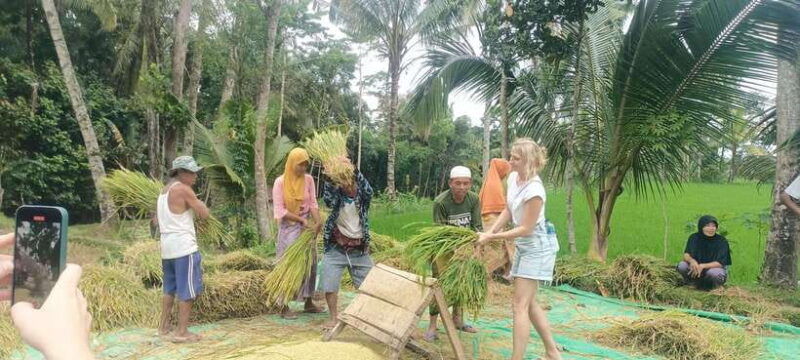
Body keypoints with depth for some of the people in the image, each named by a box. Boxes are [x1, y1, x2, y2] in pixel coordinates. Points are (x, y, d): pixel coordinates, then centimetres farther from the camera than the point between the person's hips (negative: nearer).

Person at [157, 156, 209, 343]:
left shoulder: (164, 190, 14)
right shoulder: (183, 189, -13)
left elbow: (157, 218, 22)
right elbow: (205, 214, -12)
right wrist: (197, 201, 5)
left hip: (167, 246, 9)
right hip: (184, 247, -9)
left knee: (170, 288, 19)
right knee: (187, 291, -1)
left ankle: (165, 327, 27)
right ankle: (181, 332, 2)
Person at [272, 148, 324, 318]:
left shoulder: (308, 179, 1)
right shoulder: (280, 182, -10)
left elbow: (313, 203, -3)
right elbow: (280, 211, -13)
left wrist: (317, 222, -19)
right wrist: (301, 219, -18)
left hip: (306, 228, 5)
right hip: (288, 229, -5)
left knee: (310, 263, 9)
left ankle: (308, 302, 23)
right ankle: (284, 307, 8)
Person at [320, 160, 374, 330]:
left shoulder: (362, 196, -4)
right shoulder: (338, 195, -5)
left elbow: (368, 191, -27)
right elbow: (328, 201, -26)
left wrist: (354, 170, -37)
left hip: (360, 249, 0)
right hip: (336, 248, 0)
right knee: (329, 285, -1)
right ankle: (333, 317, 18)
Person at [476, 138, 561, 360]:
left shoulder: (534, 190, -27)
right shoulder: (513, 177, -1)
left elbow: (526, 229, -22)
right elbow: (508, 211, 10)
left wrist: (492, 238, -19)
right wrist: (490, 232, -2)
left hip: (537, 247, -9)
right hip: (524, 245, 9)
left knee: (520, 305, -8)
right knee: (529, 302, 16)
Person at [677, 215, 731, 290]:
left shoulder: (721, 241, -13)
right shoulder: (694, 237, -6)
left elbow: (720, 263, -19)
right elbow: (686, 254, -17)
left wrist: (702, 266, -35)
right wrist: (692, 260, -41)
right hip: (697, 269, 2)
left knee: (713, 273, -38)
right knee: (682, 265, -27)